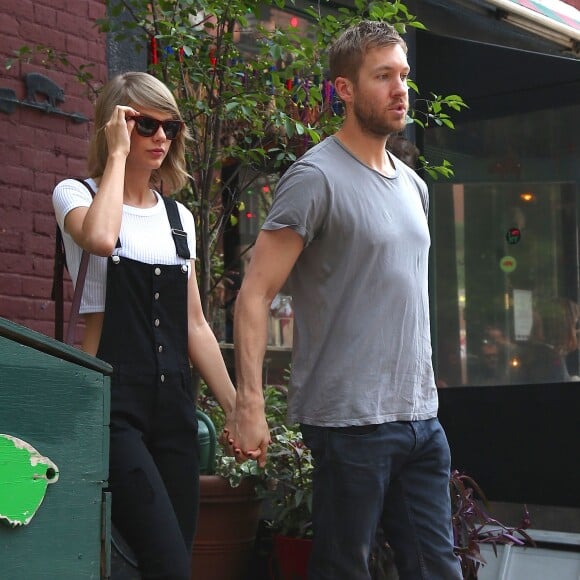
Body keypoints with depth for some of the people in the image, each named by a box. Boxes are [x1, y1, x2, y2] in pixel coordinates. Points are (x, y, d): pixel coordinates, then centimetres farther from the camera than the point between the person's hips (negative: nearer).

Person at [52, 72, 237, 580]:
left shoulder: (179, 218, 16)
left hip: (174, 404, 6)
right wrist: (117, 153, -11)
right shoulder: (77, 193, 2)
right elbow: (99, 239, -24)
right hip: (113, 401, -5)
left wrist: (236, 408, 12)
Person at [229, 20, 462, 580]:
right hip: (351, 422, -7)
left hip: (422, 417, 7)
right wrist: (249, 404, -21)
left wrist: (422, 396, 18)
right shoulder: (316, 177, -9)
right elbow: (254, 294, -13)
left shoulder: (412, 185, 15)